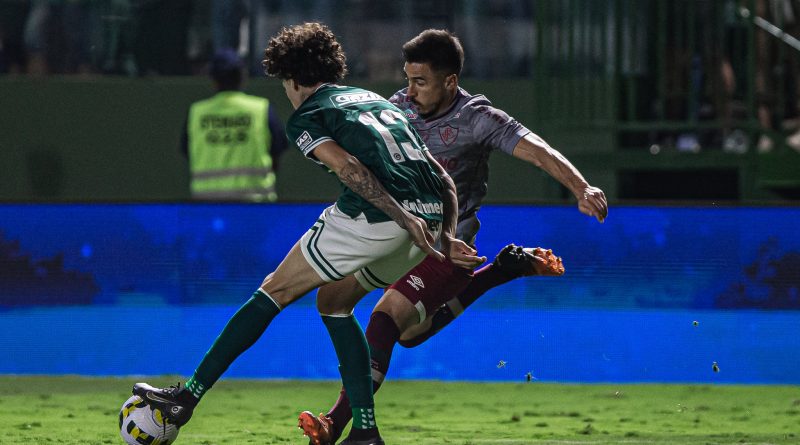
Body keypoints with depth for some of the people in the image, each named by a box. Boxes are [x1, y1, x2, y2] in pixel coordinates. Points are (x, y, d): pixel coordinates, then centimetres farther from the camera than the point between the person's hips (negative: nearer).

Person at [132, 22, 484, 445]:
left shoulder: (306, 117, 9)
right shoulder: (377, 100, 30)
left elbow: (349, 168, -11)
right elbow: (444, 180, 24)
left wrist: (404, 219, -18)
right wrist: (445, 237, 17)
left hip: (374, 216, -7)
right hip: (429, 215, 7)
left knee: (276, 291, 9)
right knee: (334, 301, 24)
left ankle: (187, 396, 11)